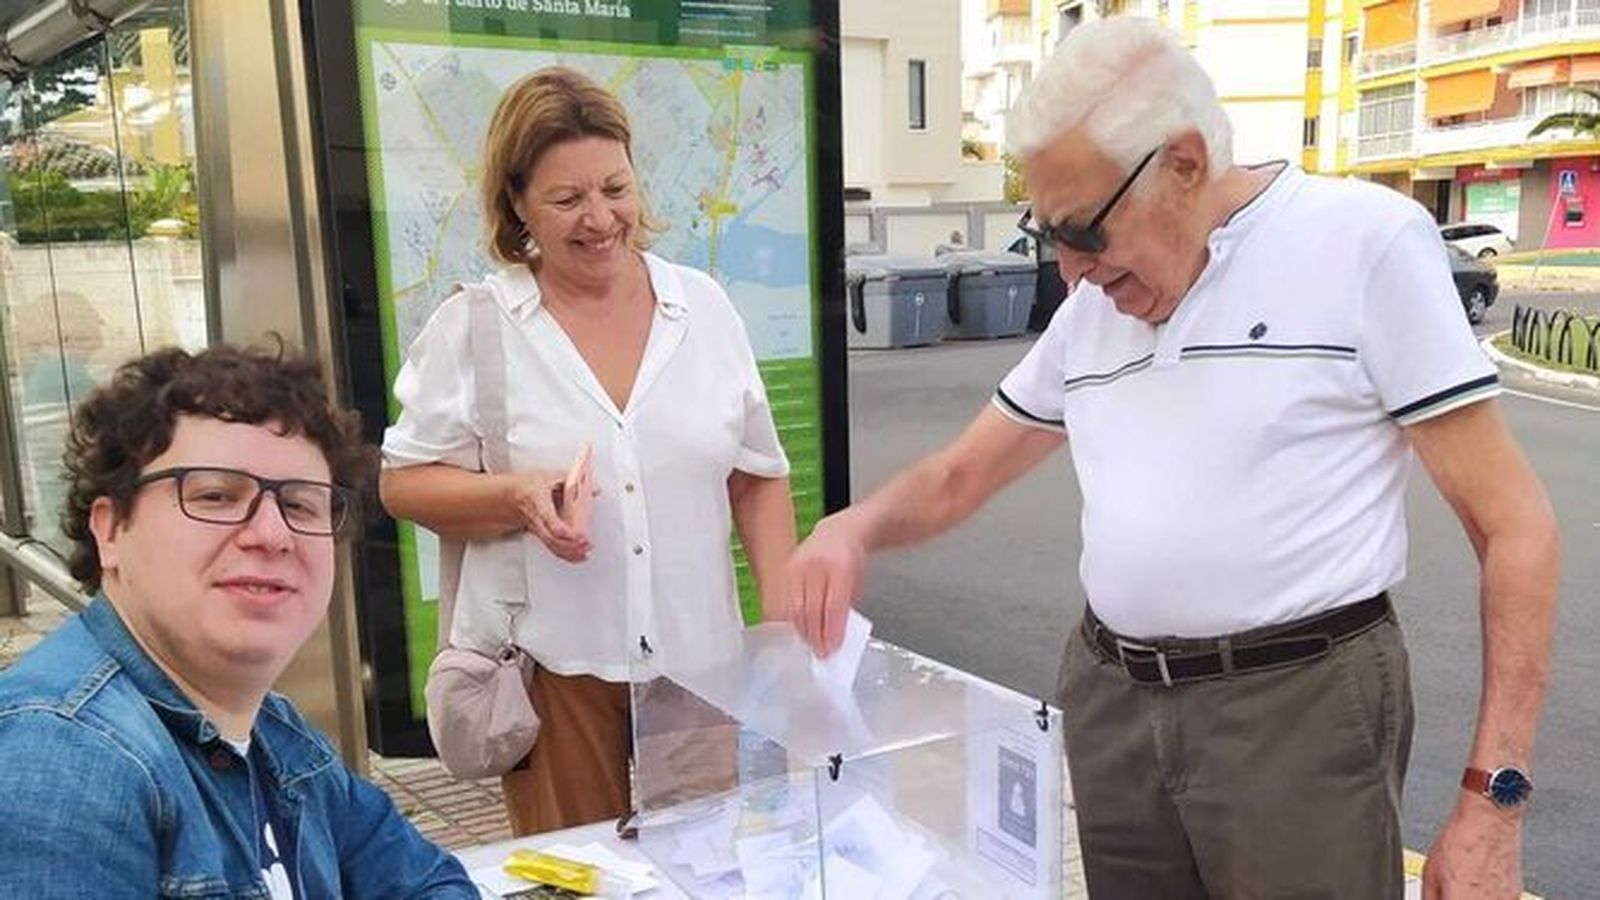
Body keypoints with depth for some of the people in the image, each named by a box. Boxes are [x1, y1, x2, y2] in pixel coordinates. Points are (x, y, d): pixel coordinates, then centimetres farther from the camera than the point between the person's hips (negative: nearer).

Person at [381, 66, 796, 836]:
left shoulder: (703, 305, 4)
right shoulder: (471, 325, -4)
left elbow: (759, 478, 9)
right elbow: (403, 483, 0)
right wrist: (517, 495, -18)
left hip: (698, 658, 3)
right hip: (552, 668, -2)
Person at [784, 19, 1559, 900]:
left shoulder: (1366, 240, -9)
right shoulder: (1092, 304, 8)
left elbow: (1513, 526, -8)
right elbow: (959, 476, 16)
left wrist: (1492, 795, -12)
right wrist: (855, 527, -6)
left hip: (1299, 709, -5)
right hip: (1108, 702, 6)